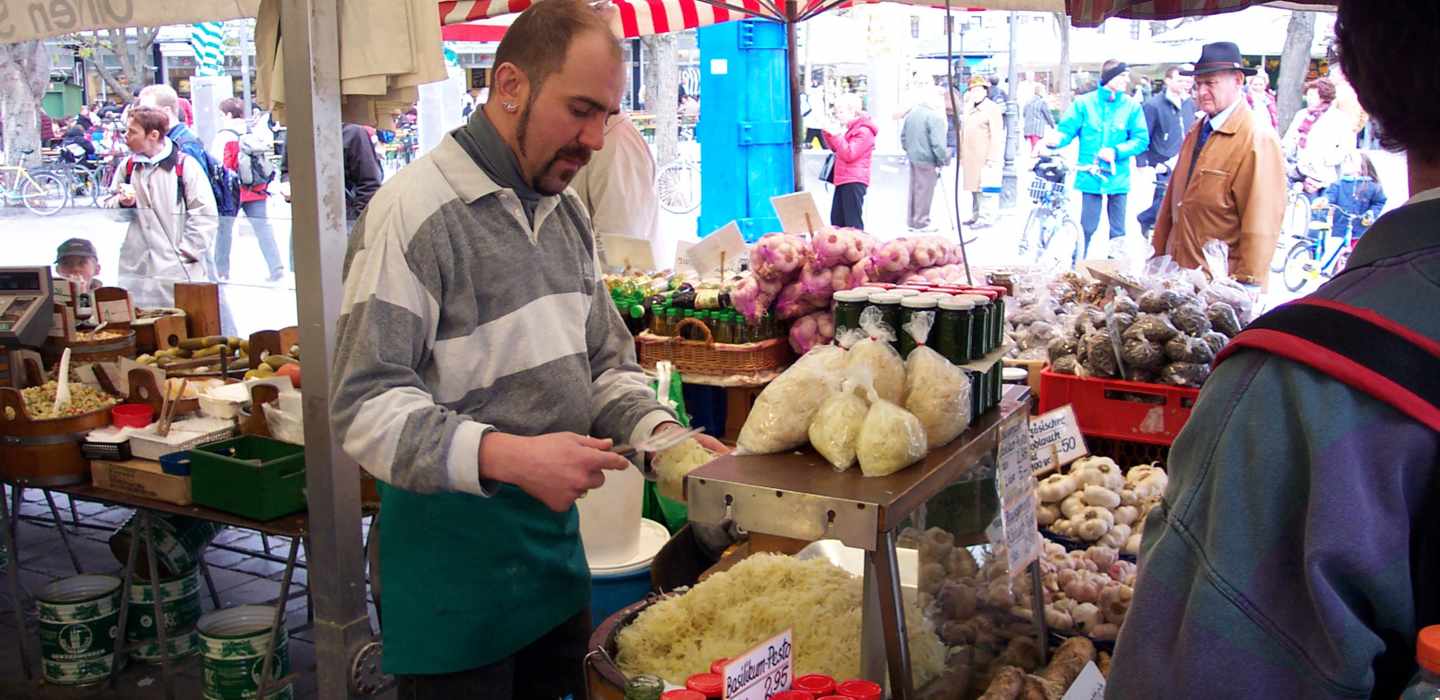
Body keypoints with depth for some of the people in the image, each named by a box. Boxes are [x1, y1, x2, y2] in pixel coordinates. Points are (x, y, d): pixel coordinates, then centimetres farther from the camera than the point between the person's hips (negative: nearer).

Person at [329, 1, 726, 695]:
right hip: (452, 559, -7)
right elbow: (366, 407, -21)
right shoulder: (413, 210, -17)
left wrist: (658, 431, -4)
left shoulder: (567, 211, 9)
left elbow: (604, 361, 15)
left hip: (556, 537, 7)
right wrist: (505, 456, -33)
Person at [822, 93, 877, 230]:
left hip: (854, 182, -10)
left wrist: (836, 135, -19)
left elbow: (849, 154, -19)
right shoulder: (847, 128, 19)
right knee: (836, 220, 11)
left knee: (853, 223, -8)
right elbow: (836, 149, 28)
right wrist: (828, 134, 11)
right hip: (843, 180, 10)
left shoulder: (863, 131, -12)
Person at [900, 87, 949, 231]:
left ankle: (912, 221, 24)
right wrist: (943, 160, -10)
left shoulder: (911, 114, 9)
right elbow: (937, 143, -20)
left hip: (913, 157, 8)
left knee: (914, 189, 16)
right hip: (927, 160, -8)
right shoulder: (935, 117, -17)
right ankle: (921, 223, 6)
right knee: (924, 191, 0)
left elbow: (903, 136, 17)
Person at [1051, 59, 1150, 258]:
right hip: (1090, 176, -1)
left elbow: (1141, 139, -1)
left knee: (1118, 230, 8)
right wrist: (1055, 141, -23)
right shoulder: (1084, 103, -1)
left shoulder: (1132, 106, 0)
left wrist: (1116, 151, -17)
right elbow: (1067, 130, -1)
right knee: (1087, 228, 4)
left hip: (1118, 179, 1)